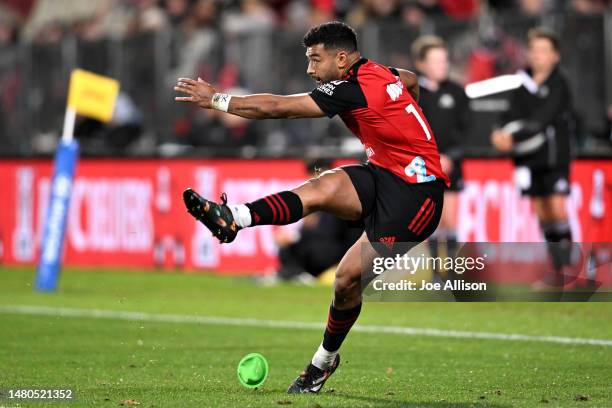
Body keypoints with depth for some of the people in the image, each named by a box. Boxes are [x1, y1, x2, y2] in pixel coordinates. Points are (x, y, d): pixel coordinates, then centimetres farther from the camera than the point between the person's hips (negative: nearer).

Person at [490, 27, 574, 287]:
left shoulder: (559, 85, -9)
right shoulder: (522, 83, 6)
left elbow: (541, 119, -20)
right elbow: (513, 116, 2)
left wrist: (513, 137, -28)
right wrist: (504, 135, -19)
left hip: (555, 157, -5)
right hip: (529, 158, 5)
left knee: (558, 210, -14)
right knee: (542, 214, 6)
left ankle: (567, 268, -10)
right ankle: (557, 271, 12)